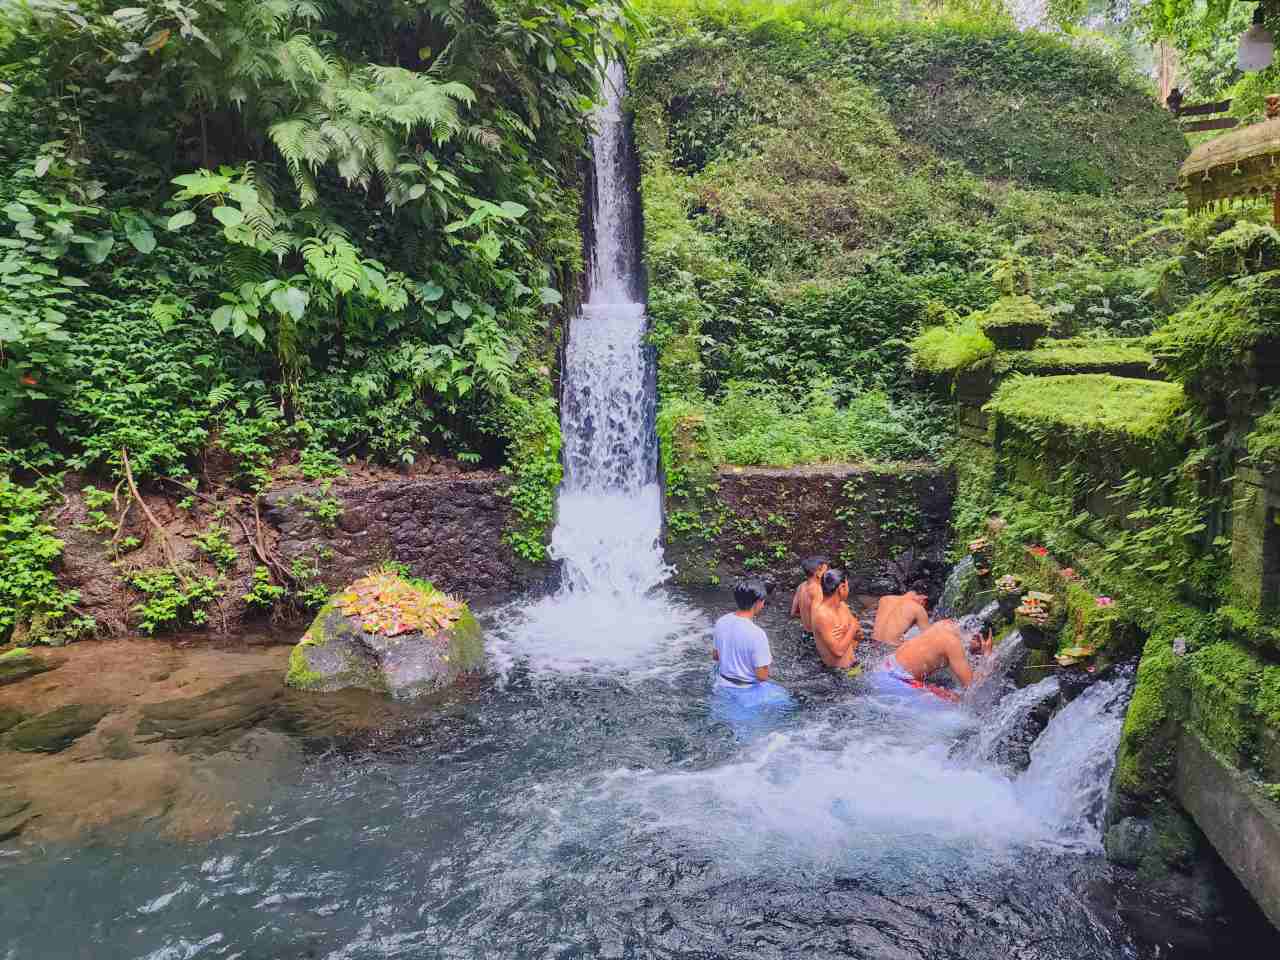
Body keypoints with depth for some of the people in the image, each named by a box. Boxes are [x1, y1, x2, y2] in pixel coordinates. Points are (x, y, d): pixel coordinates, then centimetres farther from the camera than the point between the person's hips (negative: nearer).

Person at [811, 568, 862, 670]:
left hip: (851, 657, 9)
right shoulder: (822, 615, -28)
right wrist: (852, 628, -18)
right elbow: (838, 651, -28)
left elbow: (858, 632, 8)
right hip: (839, 667, -9)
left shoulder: (842, 605, -2)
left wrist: (857, 633, -14)